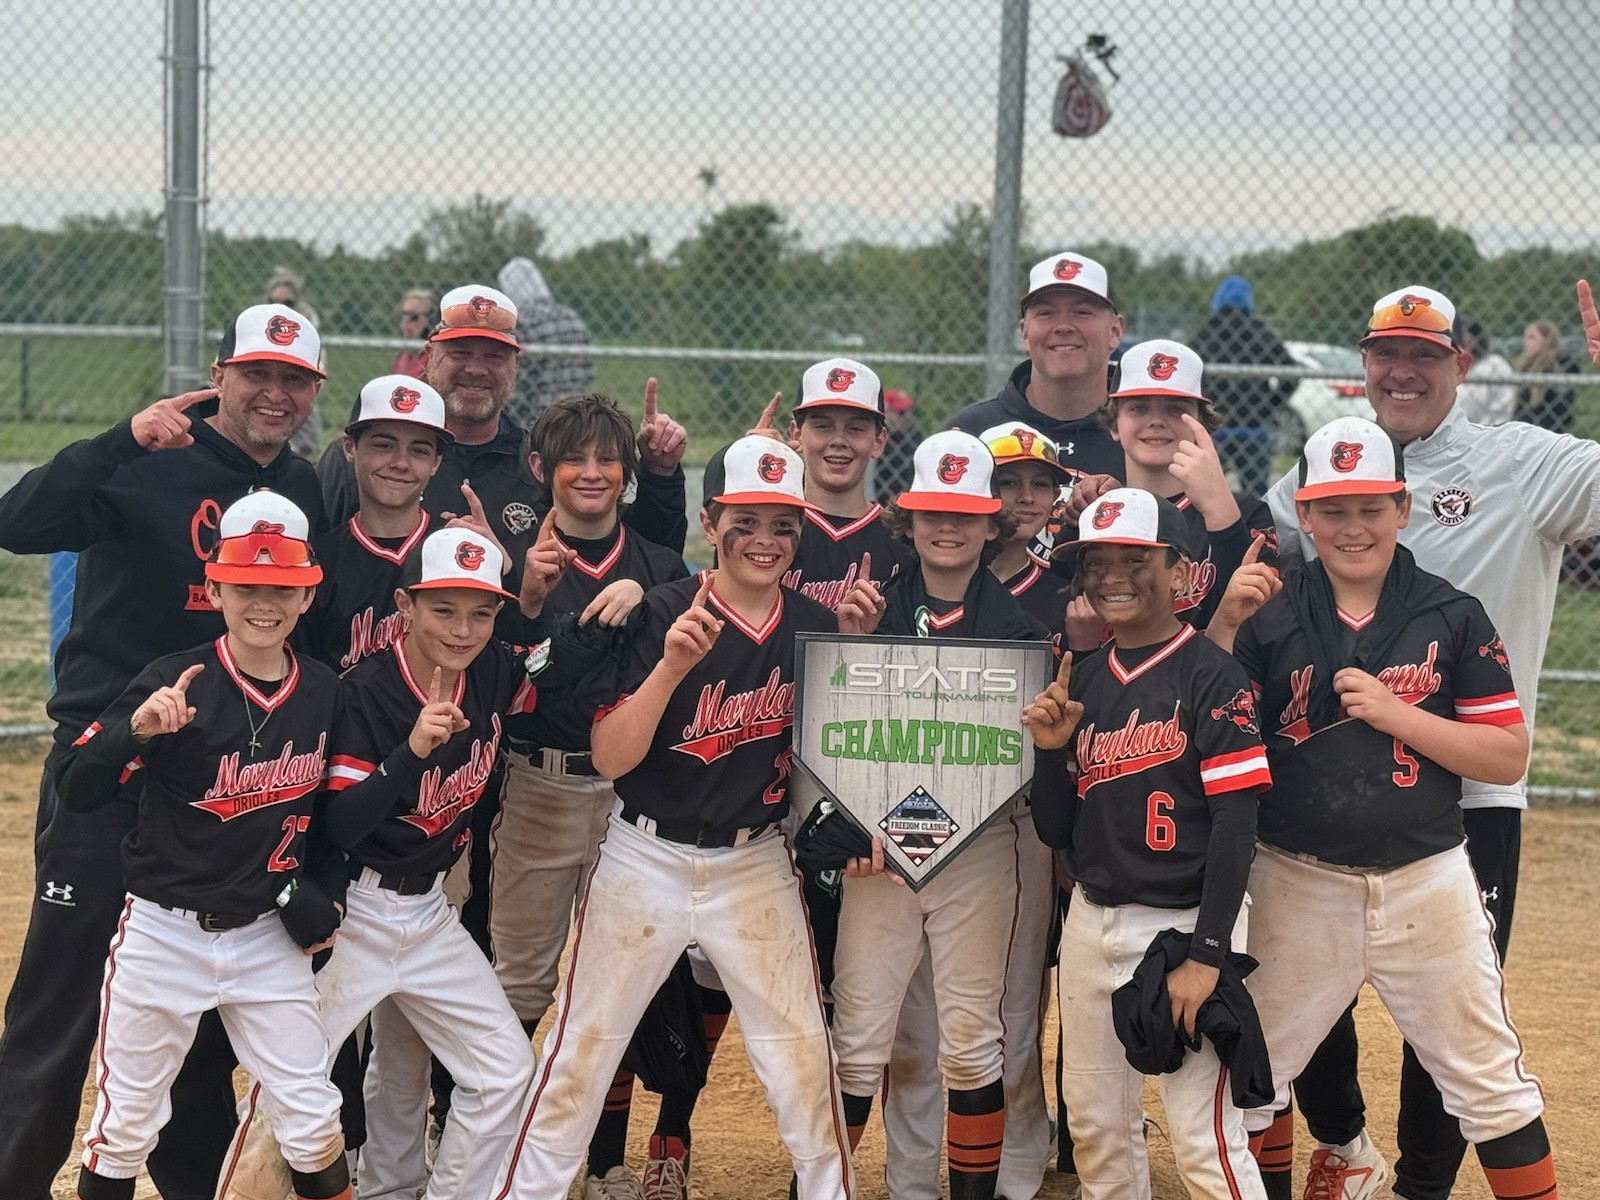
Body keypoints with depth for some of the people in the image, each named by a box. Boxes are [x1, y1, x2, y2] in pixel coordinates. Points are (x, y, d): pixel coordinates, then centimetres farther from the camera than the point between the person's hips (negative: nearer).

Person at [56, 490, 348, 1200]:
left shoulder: (325, 695, 0)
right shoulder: (176, 682, -13)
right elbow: (75, 790, -18)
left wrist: (314, 894, 0)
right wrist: (137, 729, -34)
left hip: (268, 939, 3)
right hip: (163, 933, -3)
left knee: (314, 1121, 3)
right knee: (125, 1122, 6)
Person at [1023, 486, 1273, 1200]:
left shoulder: (1211, 677, -8)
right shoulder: (1079, 681, 10)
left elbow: (1236, 825, -13)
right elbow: (1055, 833, 11)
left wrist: (1206, 953, -17)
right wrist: (1051, 748, -6)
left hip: (1183, 926, -7)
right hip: (1091, 923, 7)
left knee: (1205, 1142, -8)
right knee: (1095, 1128, 12)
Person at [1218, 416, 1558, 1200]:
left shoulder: (1453, 618, -1)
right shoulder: (1269, 617, 0)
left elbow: (1509, 758, -4)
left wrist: (1395, 712, -15)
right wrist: (1222, 627, -19)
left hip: (1427, 887, -1)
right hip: (1298, 890, 1)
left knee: (1493, 1087, 6)